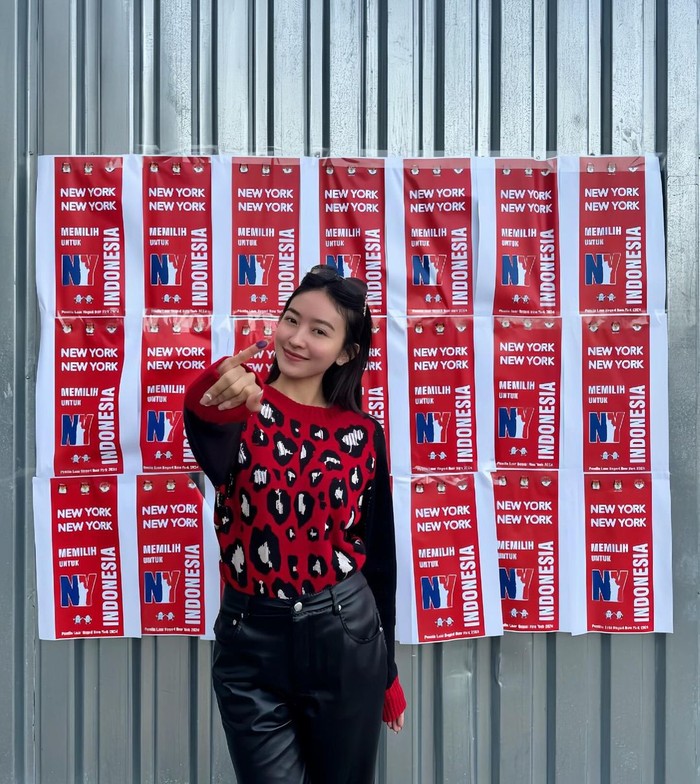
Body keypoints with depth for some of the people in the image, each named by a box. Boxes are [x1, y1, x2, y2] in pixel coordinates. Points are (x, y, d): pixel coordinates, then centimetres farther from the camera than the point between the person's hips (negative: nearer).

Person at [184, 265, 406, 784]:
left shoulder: (363, 433, 0)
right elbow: (215, 463, -32)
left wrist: (387, 667, 10)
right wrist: (213, 406, -55)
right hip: (250, 642, -1)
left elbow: (378, 552, 7)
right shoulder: (240, 407, -7)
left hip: (343, 636, 2)